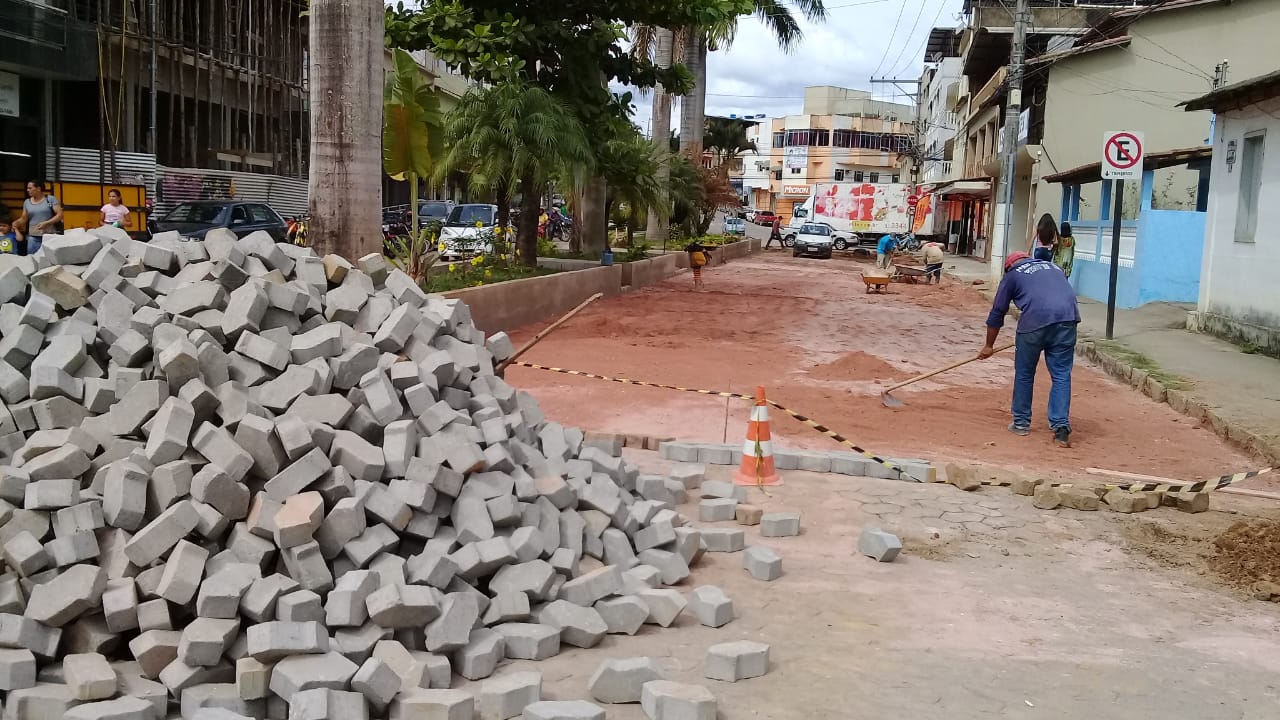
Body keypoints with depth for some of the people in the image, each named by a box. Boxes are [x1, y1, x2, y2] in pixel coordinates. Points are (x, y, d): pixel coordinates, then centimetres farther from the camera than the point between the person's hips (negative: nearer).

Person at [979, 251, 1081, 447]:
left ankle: (1021, 423, 24)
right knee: (1061, 375, 7)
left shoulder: (1012, 275, 18)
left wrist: (989, 346, 32)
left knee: (1024, 373, 15)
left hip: (1035, 320, -3)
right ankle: (1061, 427, -2)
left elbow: (997, 313, 22)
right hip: (1068, 318, 3)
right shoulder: (1052, 267, 29)